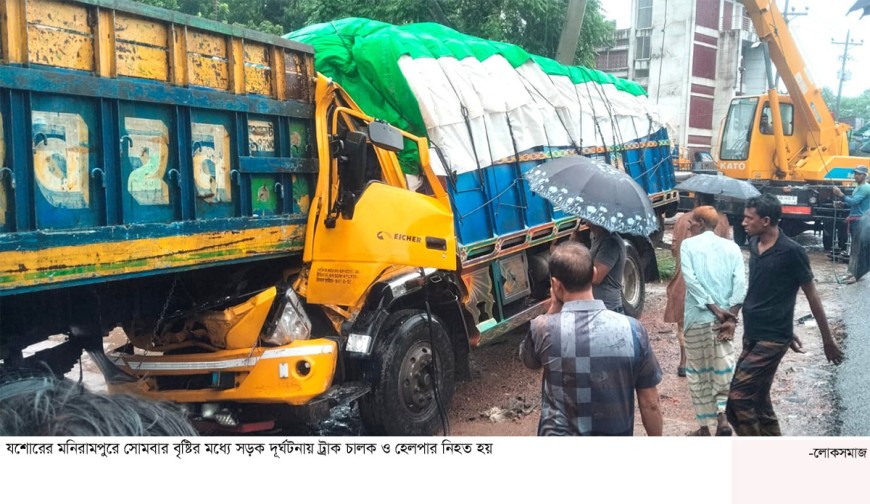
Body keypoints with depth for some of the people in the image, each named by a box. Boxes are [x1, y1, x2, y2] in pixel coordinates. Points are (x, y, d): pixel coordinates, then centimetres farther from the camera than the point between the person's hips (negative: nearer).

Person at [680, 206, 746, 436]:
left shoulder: (688, 245, 0)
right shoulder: (731, 247, 7)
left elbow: (690, 279, -12)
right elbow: (740, 283, -5)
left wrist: (714, 309, -11)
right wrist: (731, 317, -9)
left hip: (698, 317, -2)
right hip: (725, 318, 2)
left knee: (699, 372, 7)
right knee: (723, 368, 11)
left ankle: (706, 426, 12)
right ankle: (722, 415, -4)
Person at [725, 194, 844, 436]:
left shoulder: (791, 251, -16)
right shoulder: (753, 244, 6)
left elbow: (811, 295, -8)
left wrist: (828, 339, -3)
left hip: (773, 339, -8)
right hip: (751, 335, 8)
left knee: (738, 396, -13)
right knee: (757, 399, 13)